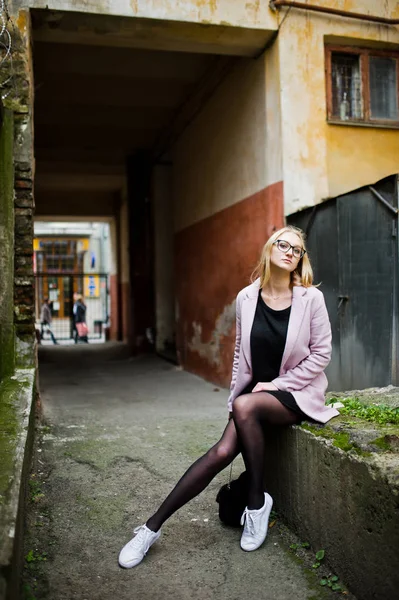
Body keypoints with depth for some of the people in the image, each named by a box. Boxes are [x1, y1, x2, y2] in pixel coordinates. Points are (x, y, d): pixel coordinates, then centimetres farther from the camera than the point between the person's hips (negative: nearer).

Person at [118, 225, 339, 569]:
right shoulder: (247, 298, 0)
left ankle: (257, 501, -13)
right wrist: (235, 395, 2)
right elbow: (241, 352, 8)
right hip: (255, 391, 3)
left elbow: (321, 354, -6)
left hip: (297, 393, -2)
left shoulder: (311, 298, -9)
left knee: (246, 407, -33)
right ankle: (152, 528, -9)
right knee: (222, 452, -18)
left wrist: (277, 384, -10)